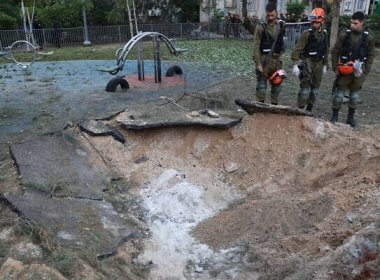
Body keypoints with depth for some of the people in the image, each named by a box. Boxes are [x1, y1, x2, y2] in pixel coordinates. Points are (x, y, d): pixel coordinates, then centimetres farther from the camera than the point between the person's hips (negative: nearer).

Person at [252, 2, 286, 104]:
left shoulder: (281, 25, 4)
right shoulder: (261, 27, -8)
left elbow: (282, 41, 15)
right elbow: (256, 47, -10)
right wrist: (258, 63, -15)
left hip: (276, 59, 4)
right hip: (264, 59, -4)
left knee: (277, 83, 11)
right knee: (262, 84, -4)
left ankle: (274, 104, 23)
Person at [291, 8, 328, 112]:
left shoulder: (324, 34, 8)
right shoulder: (307, 33, -8)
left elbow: (326, 50, 17)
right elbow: (297, 49, -12)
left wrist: (325, 65, 17)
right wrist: (295, 65, -19)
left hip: (318, 63, 6)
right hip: (308, 62, -6)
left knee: (315, 87, 10)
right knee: (305, 87, -8)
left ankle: (309, 109, 22)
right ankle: (300, 109, 0)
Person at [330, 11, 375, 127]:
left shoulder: (369, 38, -1)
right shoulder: (344, 35, -4)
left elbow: (371, 55, 5)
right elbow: (335, 52, 1)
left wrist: (366, 71, -2)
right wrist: (335, 68, -3)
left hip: (359, 71, 2)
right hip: (344, 70, -2)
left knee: (355, 95, 11)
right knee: (339, 93, 1)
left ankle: (351, 117, 23)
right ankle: (334, 116, 12)